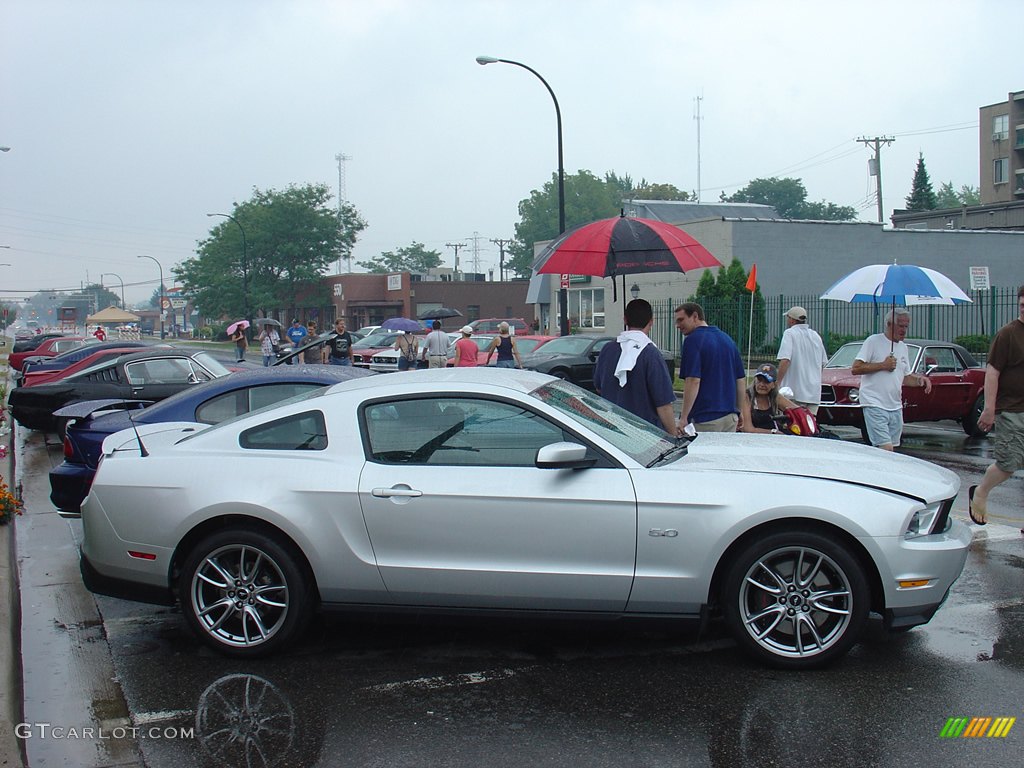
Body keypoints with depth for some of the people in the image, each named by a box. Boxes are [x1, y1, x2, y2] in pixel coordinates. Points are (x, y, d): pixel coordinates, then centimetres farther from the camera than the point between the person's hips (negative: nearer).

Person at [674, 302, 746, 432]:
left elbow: (693, 381, -18)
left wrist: (683, 418, -16)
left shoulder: (694, 340, -10)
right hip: (731, 417, 7)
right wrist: (738, 411, 23)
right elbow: (741, 380, 14)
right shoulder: (728, 339, 12)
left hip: (704, 419, -7)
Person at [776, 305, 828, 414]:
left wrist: (777, 383, -16)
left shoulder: (790, 333, -7)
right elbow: (823, 363, 21)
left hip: (795, 392, -7)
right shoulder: (816, 335, 16)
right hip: (815, 391, 7)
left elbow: (785, 360, -19)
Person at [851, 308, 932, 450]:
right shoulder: (873, 341, -5)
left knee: (892, 448, 7)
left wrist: (919, 380, 3)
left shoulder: (903, 347, 18)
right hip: (875, 405, -7)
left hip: (896, 408, 7)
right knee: (886, 449, -16)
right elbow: (855, 369, -12)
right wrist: (883, 365, -13)